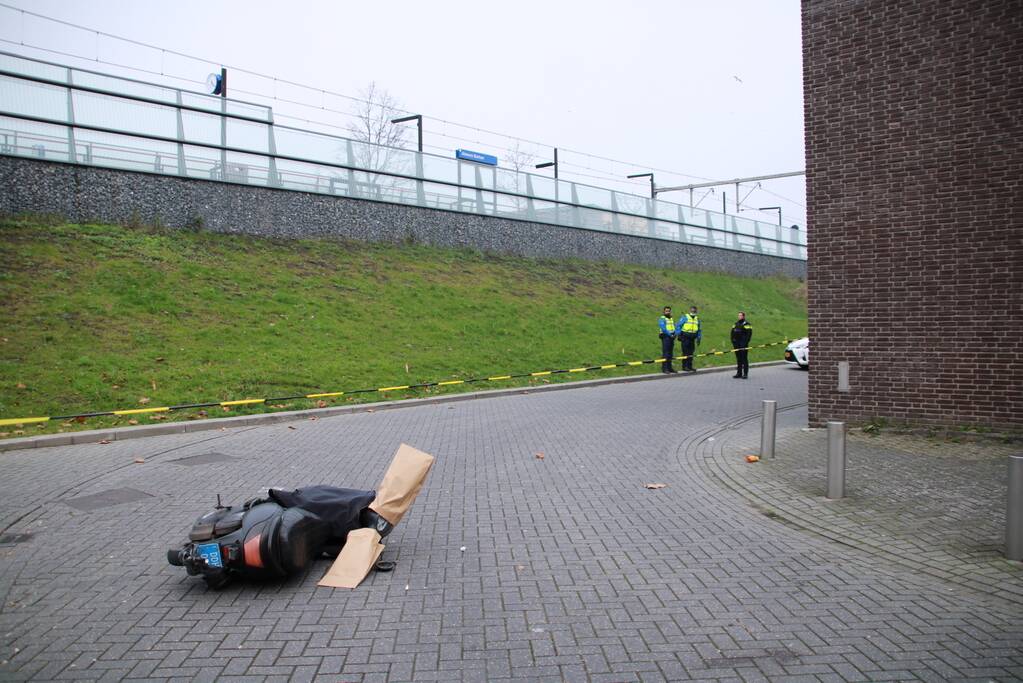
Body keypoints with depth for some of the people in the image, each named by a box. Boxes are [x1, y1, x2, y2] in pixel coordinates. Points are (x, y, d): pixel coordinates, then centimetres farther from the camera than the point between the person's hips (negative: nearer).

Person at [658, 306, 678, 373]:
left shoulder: (672, 319, 19)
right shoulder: (662, 319, -5)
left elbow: (674, 327, 14)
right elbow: (663, 328, -16)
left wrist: (675, 334, -4)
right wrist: (669, 334, -21)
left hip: (671, 337, 7)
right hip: (665, 337, -7)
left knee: (670, 353, 10)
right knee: (665, 353, -10)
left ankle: (669, 368, 15)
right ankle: (664, 368, -10)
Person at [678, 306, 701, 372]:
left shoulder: (697, 319, 15)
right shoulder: (685, 317, -3)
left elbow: (699, 330, 22)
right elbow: (678, 326, -5)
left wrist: (698, 338, 14)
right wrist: (679, 335, -12)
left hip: (692, 338, 6)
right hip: (685, 337, -6)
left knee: (691, 353, 7)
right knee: (685, 352, -7)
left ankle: (689, 366, 13)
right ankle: (685, 366, -4)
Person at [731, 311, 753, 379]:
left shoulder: (746, 324, -5)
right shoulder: (736, 324, 16)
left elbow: (749, 334, -11)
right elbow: (732, 333, 19)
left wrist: (745, 342, -16)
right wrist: (733, 341, 8)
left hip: (743, 345, -7)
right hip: (736, 345, 7)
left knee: (744, 359, -6)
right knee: (738, 359, 9)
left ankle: (745, 374, -3)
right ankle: (739, 373, 13)